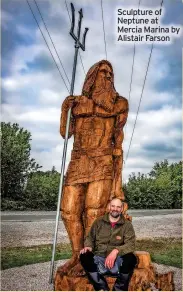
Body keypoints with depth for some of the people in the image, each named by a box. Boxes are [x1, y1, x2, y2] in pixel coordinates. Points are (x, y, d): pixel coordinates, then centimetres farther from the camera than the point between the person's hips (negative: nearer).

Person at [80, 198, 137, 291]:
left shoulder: (127, 225, 2)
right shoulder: (99, 222, 9)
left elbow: (130, 244, -9)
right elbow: (90, 238, 13)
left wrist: (116, 251, -27)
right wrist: (88, 247, -11)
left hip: (118, 261, -1)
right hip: (99, 259, 2)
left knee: (131, 258, -31)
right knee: (84, 256, -26)